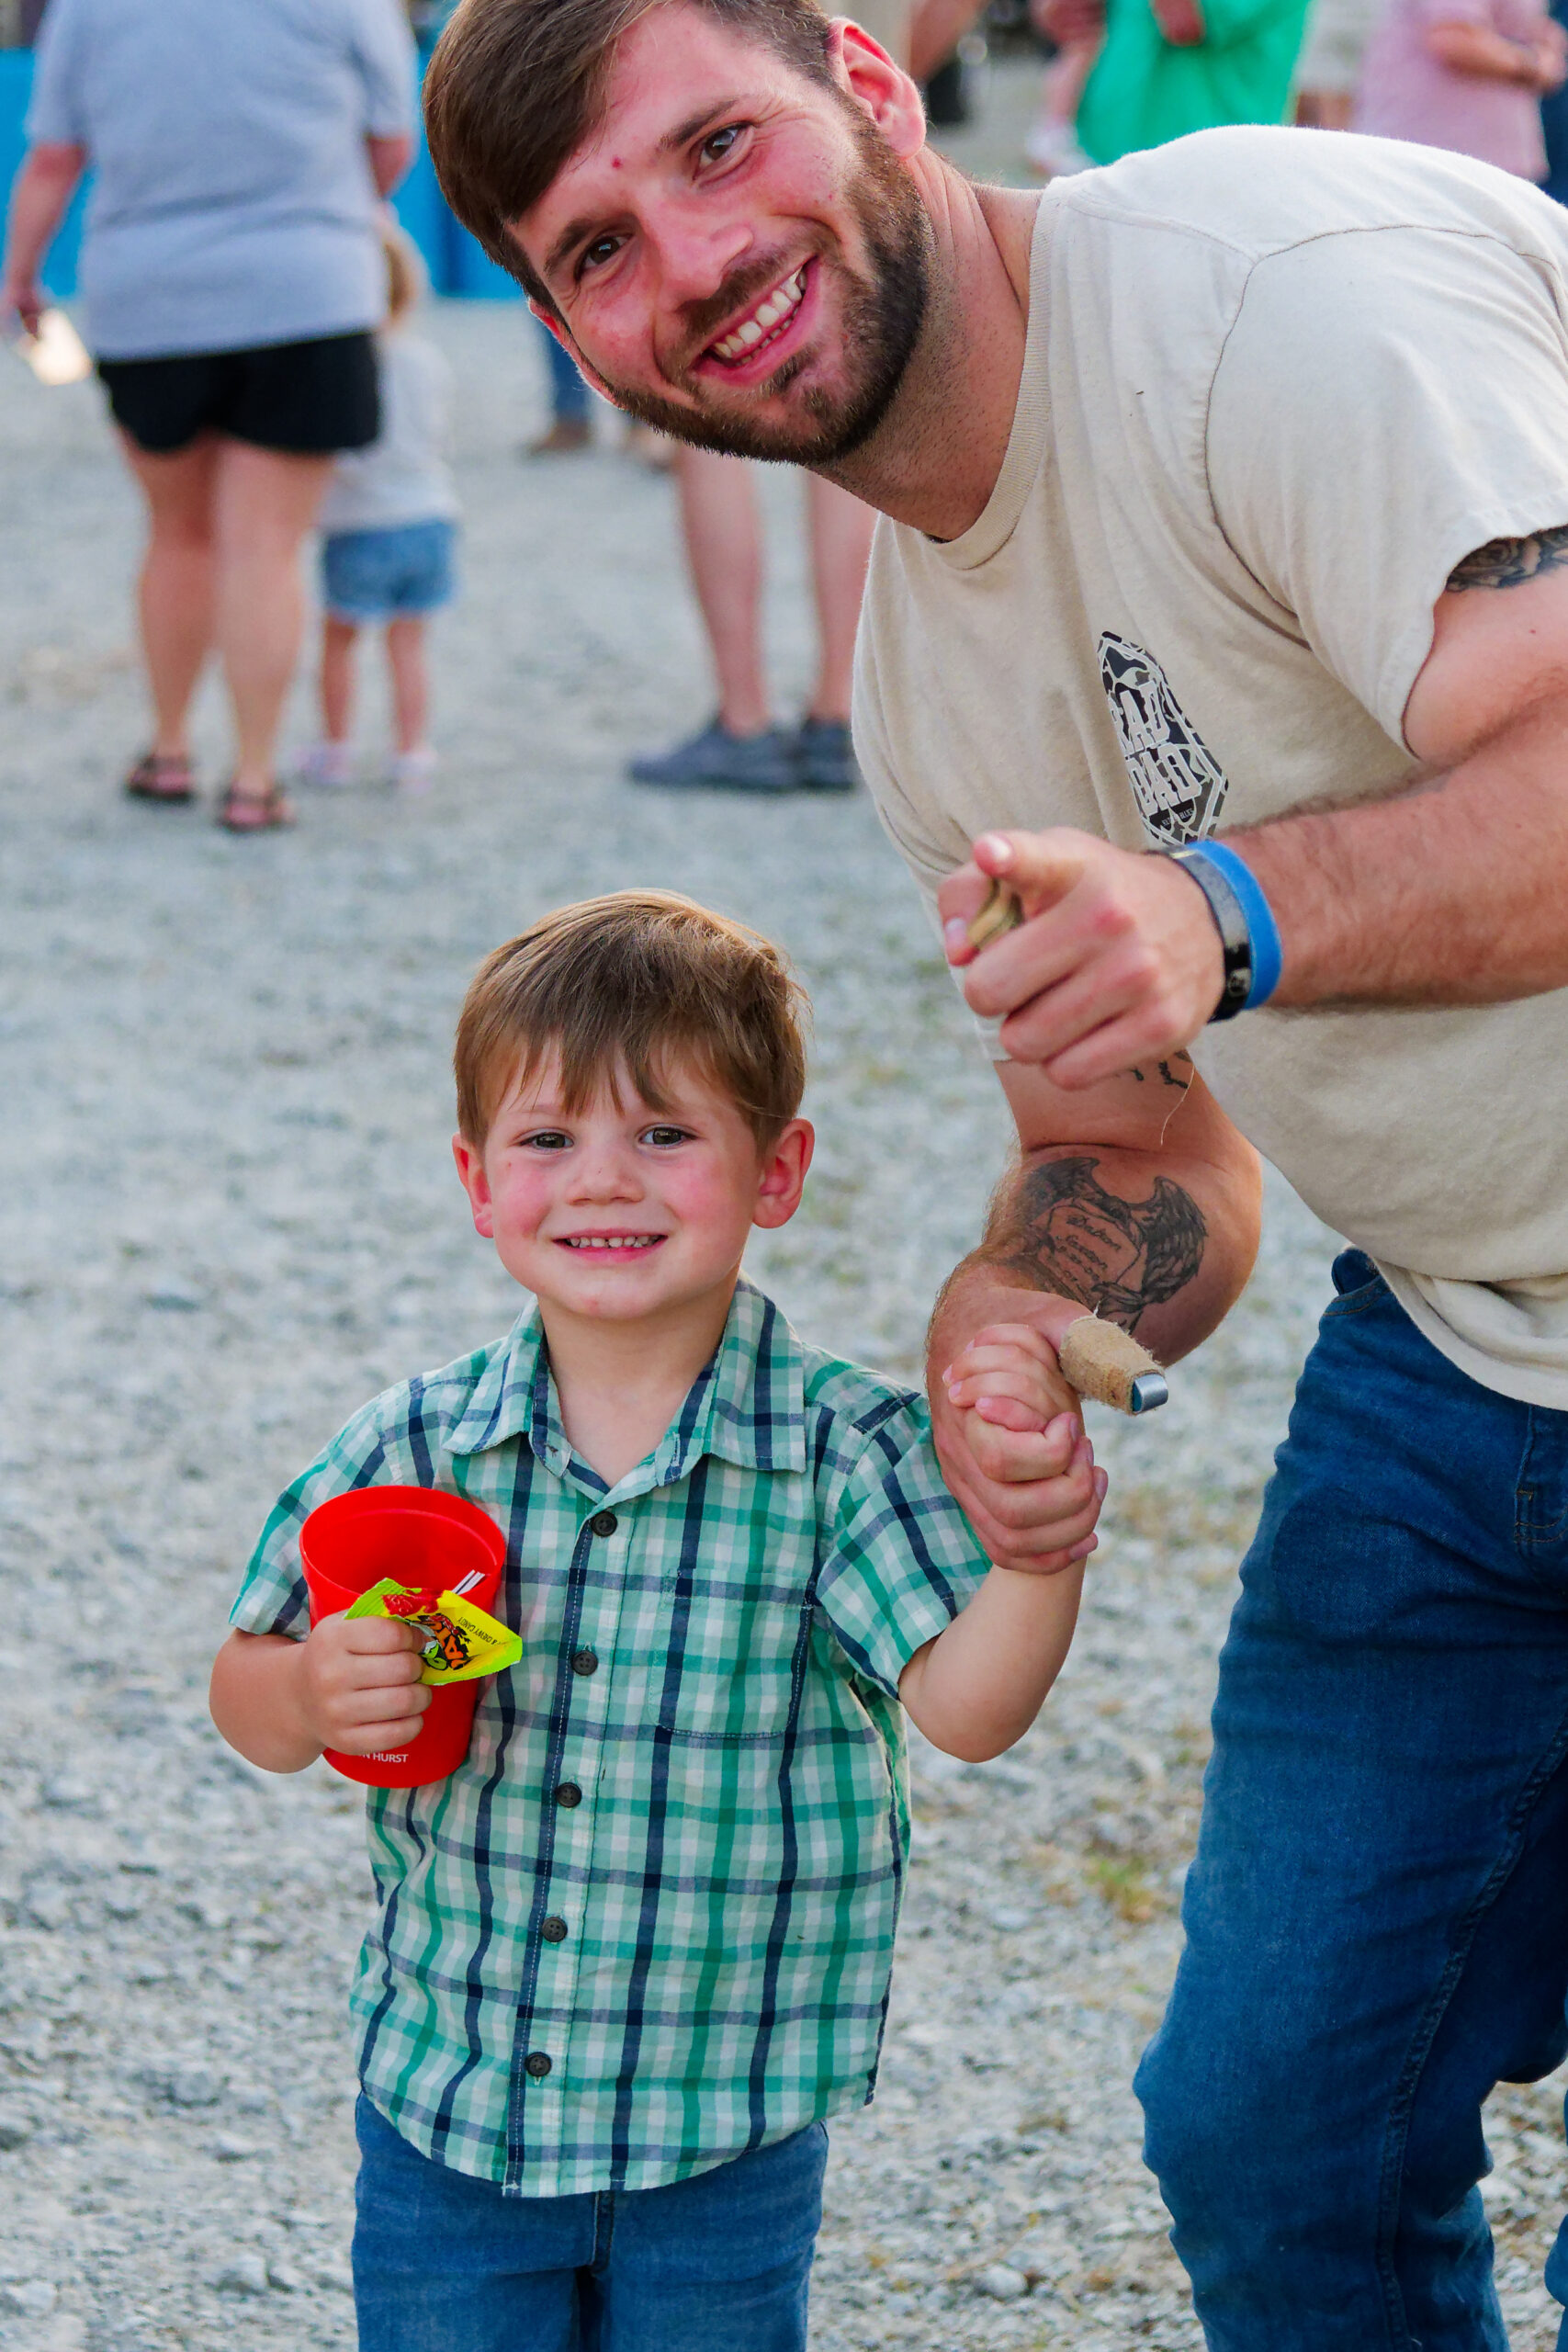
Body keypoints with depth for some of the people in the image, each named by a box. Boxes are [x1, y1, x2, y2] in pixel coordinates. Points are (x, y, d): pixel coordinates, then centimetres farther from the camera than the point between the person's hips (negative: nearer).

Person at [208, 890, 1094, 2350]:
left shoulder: (842, 1451, -12)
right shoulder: (408, 1453, -6)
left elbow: (966, 1706, -23)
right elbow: (245, 1692, 4)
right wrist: (314, 1697, -19)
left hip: (726, 2136, -1)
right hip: (445, 2110, 2)